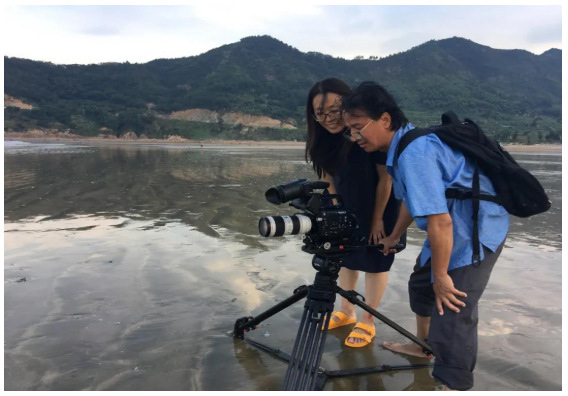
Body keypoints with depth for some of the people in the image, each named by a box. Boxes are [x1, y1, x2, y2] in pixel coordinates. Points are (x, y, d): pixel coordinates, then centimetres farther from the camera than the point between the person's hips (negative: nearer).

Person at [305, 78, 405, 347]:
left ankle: (367, 322, 18)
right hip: (347, 206, 6)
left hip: (381, 206, -5)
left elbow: (385, 177, -22)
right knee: (347, 256, 14)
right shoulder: (325, 139, -14)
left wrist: (378, 218, -15)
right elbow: (328, 177, -2)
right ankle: (347, 312, 32)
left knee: (374, 260, 3)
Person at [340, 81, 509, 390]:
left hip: (476, 230, -10)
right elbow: (413, 198, 18)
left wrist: (441, 276, -20)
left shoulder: (413, 153, -29)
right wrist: (394, 237, 30)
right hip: (455, 226, 11)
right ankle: (423, 346, 47)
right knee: (421, 284, 25)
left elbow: (440, 221, -32)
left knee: (450, 321, -12)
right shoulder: (404, 144, 3)